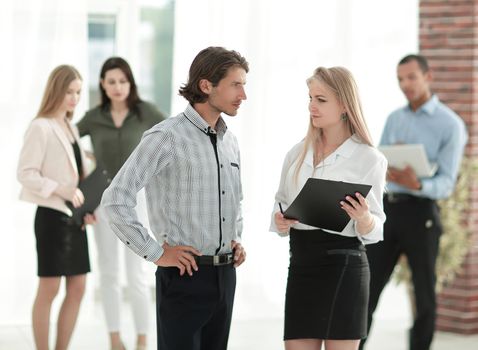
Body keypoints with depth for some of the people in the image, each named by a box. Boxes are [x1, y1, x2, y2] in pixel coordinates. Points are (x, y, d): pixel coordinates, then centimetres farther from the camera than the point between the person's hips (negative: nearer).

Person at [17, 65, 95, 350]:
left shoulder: (71, 128, 15)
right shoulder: (41, 128, -9)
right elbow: (25, 173, -15)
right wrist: (63, 191, -23)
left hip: (74, 217, 8)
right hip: (52, 215, -8)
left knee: (77, 289, 8)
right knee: (49, 290, -2)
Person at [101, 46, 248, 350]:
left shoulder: (230, 141, 11)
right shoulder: (167, 137, -13)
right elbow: (116, 200, -19)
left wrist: (237, 240, 11)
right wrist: (155, 253, -16)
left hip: (225, 275, 7)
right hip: (185, 276, -7)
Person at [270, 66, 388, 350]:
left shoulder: (369, 158, -5)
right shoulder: (297, 153, 10)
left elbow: (373, 231, -3)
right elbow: (281, 204, 17)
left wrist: (364, 218, -25)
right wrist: (279, 221, -4)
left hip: (343, 265, -4)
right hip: (300, 264, 5)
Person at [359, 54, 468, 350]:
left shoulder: (451, 124, -5)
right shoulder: (394, 119, 13)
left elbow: (446, 183, -13)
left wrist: (417, 185, -32)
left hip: (420, 212, -5)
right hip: (387, 209, 5)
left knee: (424, 295, 5)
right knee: (367, 289, 3)